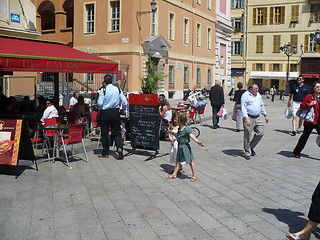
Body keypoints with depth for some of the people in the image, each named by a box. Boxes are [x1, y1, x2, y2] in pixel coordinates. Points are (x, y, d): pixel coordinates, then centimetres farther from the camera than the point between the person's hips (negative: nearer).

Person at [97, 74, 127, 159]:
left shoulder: (103, 90, -8)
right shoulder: (118, 89, 2)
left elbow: (100, 103, -12)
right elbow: (124, 103, 1)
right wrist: (122, 109, 18)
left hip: (105, 113, -3)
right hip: (115, 112, 3)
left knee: (104, 133, 8)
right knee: (116, 132, 10)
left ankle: (105, 153, 13)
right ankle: (119, 147, -12)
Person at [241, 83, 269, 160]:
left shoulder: (258, 95, 15)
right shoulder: (245, 95, -7)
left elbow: (262, 106, 26)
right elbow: (243, 108, -14)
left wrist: (265, 115, 23)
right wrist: (246, 119, -23)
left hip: (257, 118, 7)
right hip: (249, 118, -7)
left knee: (260, 133, 1)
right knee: (247, 136, -1)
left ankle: (251, 147, 21)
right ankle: (247, 153, 10)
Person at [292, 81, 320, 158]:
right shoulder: (309, 96, -7)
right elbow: (302, 105, -11)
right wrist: (310, 104, -23)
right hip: (310, 120, -5)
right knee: (305, 136, 6)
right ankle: (297, 152, 21)